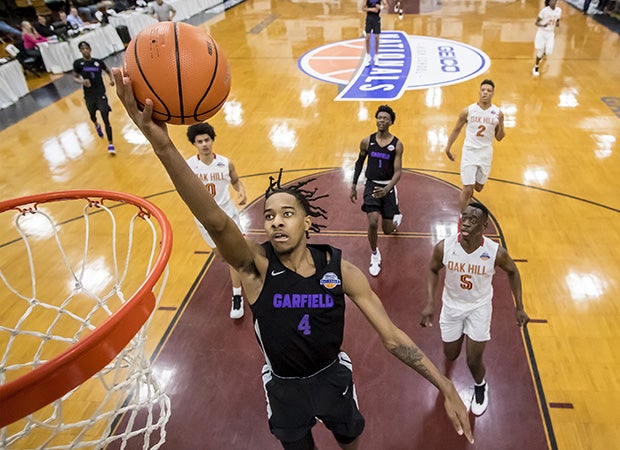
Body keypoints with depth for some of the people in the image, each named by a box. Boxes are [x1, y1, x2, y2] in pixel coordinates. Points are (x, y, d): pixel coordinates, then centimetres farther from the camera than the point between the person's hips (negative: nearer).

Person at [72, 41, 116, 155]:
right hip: (89, 96, 2)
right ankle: (97, 125, 61)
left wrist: (111, 79, -3)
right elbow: (75, 77, 3)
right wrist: (82, 82, -18)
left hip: (101, 94, -1)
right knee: (92, 116, 24)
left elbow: (108, 71, 16)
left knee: (106, 120, -11)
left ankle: (110, 144, -9)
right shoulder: (78, 63, -4)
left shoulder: (98, 62, -1)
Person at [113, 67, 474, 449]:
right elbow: (216, 221, -47)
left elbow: (392, 336, -17)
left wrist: (446, 388, -23)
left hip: (332, 376, 1)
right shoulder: (256, 264, -26)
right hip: (283, 386, 0)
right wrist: (164, 147, -63)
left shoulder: (340, 269, -21)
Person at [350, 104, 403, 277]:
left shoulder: (397, 144, -8)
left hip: (388, 187, 0)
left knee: (387, 229, 8)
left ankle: (396, 218, 48)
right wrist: (354, 185, 11)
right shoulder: (367, 141, -3)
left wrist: (387, 189, -29)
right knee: (373, 223, -18)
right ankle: (374, 255, 9)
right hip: (371, 185, 1)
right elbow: (359, 162, 12)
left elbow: (398, 171, -12)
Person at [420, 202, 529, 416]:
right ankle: (455, 339, 56)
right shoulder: (444, 247, -27)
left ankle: (480, 386, 38)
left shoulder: (496, 252, -28)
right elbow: (433, 270, -6)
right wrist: (430, 302, -14)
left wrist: (519, 307, -4)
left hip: (479, 307, -1)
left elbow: (512, 272, -5)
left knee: (473, 361, 1)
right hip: (452, 304, 1)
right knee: (450, 356, 17)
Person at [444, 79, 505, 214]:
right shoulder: (468, 111, -10)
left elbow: (499, 138, 1)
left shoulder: (497, 113, -5)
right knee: (467, 189, -6)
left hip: (486, 154, 3)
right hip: (469, 152, -3)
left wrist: (501, 124, -17)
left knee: (478, 187, 18)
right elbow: (456, 130, 3)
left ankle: (469, 194, 54)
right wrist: (448, 148, 5)